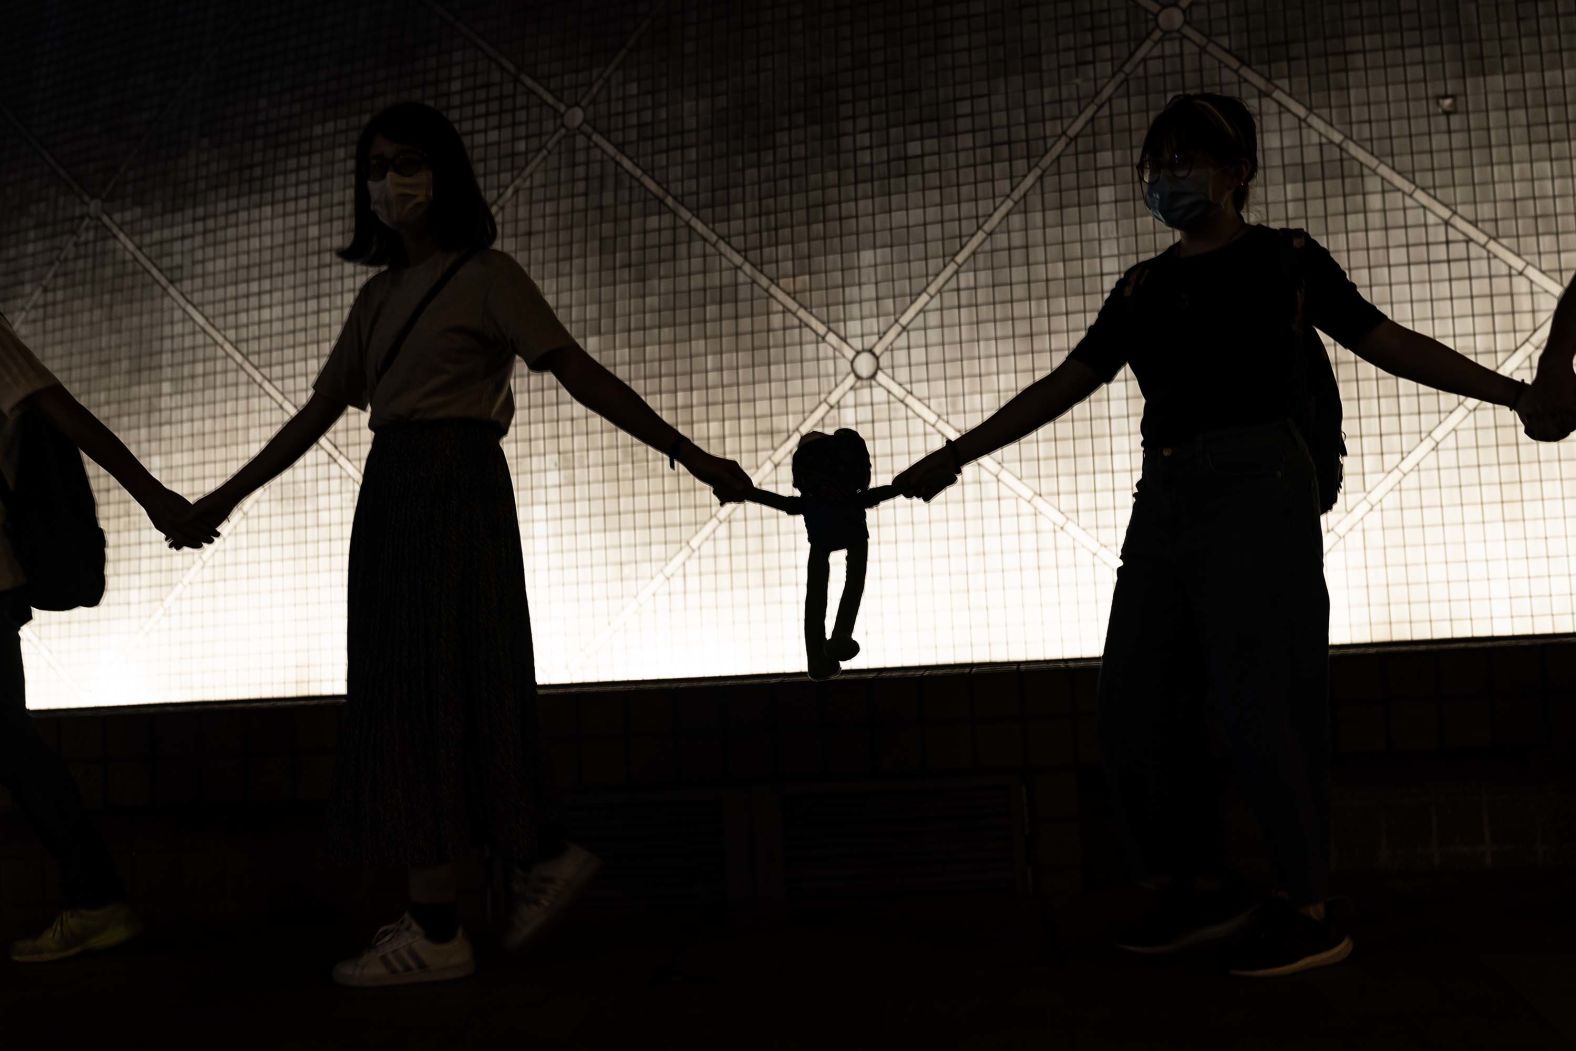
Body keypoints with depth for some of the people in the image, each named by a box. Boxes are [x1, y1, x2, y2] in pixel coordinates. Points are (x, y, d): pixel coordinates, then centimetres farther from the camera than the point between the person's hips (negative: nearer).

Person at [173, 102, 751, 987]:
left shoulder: (486, 276, -2)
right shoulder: (381, 294, 17)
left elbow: (583, 376, -8)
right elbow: (321, 410, 20)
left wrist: (692, 457, -14)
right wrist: (229, 495, 23)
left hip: (456, 493, -8)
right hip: (393, 498, 8)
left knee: (428, 692, -8)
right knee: (409, 696, 9)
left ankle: (437, 931, -3)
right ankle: (544, 854, 20)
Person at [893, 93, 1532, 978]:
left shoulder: (1285, 258, 8)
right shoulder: (1144, 288, 19)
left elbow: (1388, 343, 8)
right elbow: (1065, 385, 17)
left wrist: (1514, 392, 1)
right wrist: (957, 455, 13)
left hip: (1258, 482, -5)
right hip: (1166, 497, 6)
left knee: (1264, 699, -10)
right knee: (1138, 707, 2)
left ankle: (1308, 910, 2)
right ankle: (1202, 890, 14)